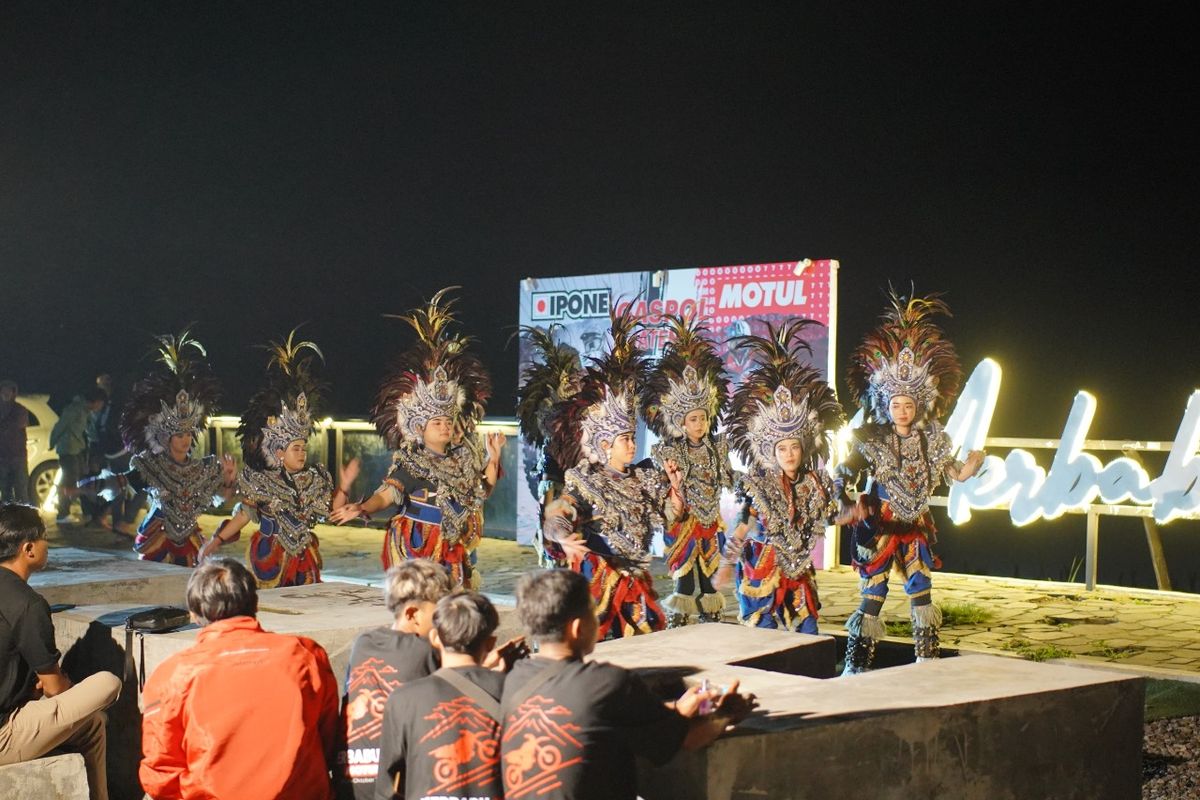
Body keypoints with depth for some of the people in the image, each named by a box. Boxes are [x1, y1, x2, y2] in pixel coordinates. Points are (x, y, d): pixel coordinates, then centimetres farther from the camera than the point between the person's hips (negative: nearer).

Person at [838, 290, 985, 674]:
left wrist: (973, 461, -8)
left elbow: (956, 474, 11)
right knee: (871, 596, -5)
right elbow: (845, 476, -12)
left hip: (916, 530, 4)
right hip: (879, 528, -4)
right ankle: (856, 665, -1)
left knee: (922, 594, 10)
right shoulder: (871, 441, -9)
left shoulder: (932, 440, 3)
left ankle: (928, 661, 22)